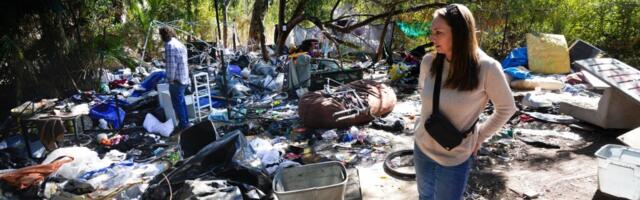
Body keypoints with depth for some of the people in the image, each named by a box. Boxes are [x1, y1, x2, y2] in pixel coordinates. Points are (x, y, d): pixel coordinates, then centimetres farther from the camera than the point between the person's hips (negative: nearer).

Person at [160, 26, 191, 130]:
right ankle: (186, 123, 30)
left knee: (177, 104, 0)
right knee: (181, 102, 20)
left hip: (176, 80, -10)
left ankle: (183, 126, 6)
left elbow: (172, 64, -21)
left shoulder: (169, 45, -16)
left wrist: (171, 79, -15)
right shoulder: (180, 44, 14)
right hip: (184, 79, 10)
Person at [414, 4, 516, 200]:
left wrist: (480, 135, -4)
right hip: (422, 147, 4)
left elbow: (506, 108, -7)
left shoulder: (486, 68, -23)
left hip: (456, 157, -4)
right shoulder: (429, 61, -11)